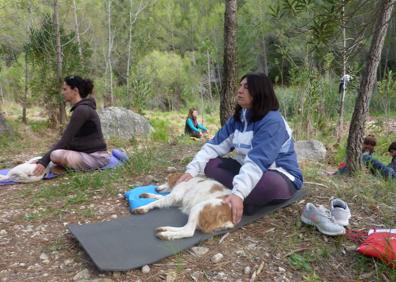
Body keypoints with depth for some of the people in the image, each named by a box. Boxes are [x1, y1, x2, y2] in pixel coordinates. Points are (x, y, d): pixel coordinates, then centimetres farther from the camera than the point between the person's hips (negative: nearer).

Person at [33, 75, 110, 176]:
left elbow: (65, 140, -21)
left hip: (95, 157, -10)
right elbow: (68, 139, 15)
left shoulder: (81, 110, -19)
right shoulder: (82, 108, 11)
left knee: (56, 155, -28)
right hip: (88, 154, 10)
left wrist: (44, 161, -20)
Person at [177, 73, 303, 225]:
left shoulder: (272, 121, -23)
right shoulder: (237, 118, 1)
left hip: (280, 176, -7)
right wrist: (192, 170, -17)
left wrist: (238, 193, -45)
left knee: (269, 182, -42)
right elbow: (215, 145, -5)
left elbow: (257, 160, -35)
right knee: (209, 163, -6)